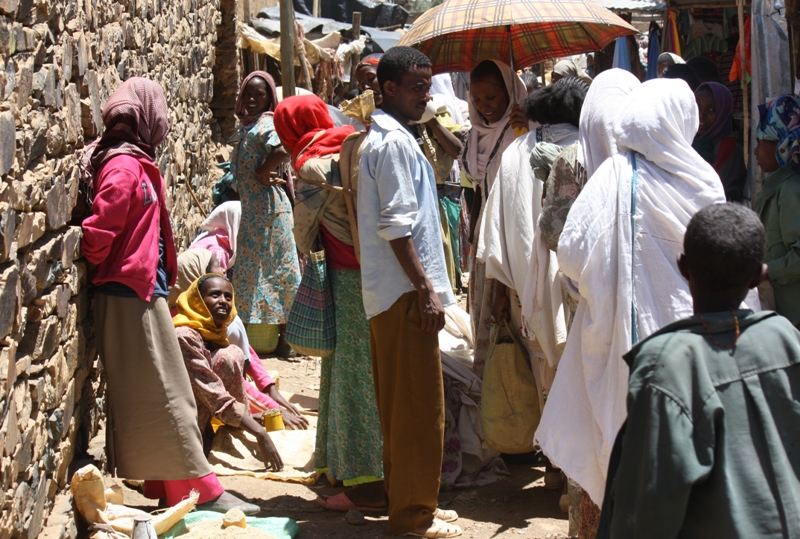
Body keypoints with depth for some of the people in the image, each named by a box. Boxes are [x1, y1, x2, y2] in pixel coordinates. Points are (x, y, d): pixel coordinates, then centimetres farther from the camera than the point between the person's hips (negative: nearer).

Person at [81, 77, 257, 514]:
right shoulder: (125, 167, -17)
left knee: (155, 396, 14)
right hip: (132, 295, -10)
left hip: (143, 293, 10)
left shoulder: (134, 163, 13)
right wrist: (105, 269, -4)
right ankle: (201, 491, 1)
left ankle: (166, 484, 21)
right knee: (162, 396, -3)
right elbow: (99, 233, -21)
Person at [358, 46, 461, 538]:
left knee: (402, 402, 15)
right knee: (419, 405, -4)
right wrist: (426, 289, -20)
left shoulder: (383, 138, 18)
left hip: (390, 293, 10)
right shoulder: (395, 143, -14)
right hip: (405, 292, -10)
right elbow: (397, 226, -20)